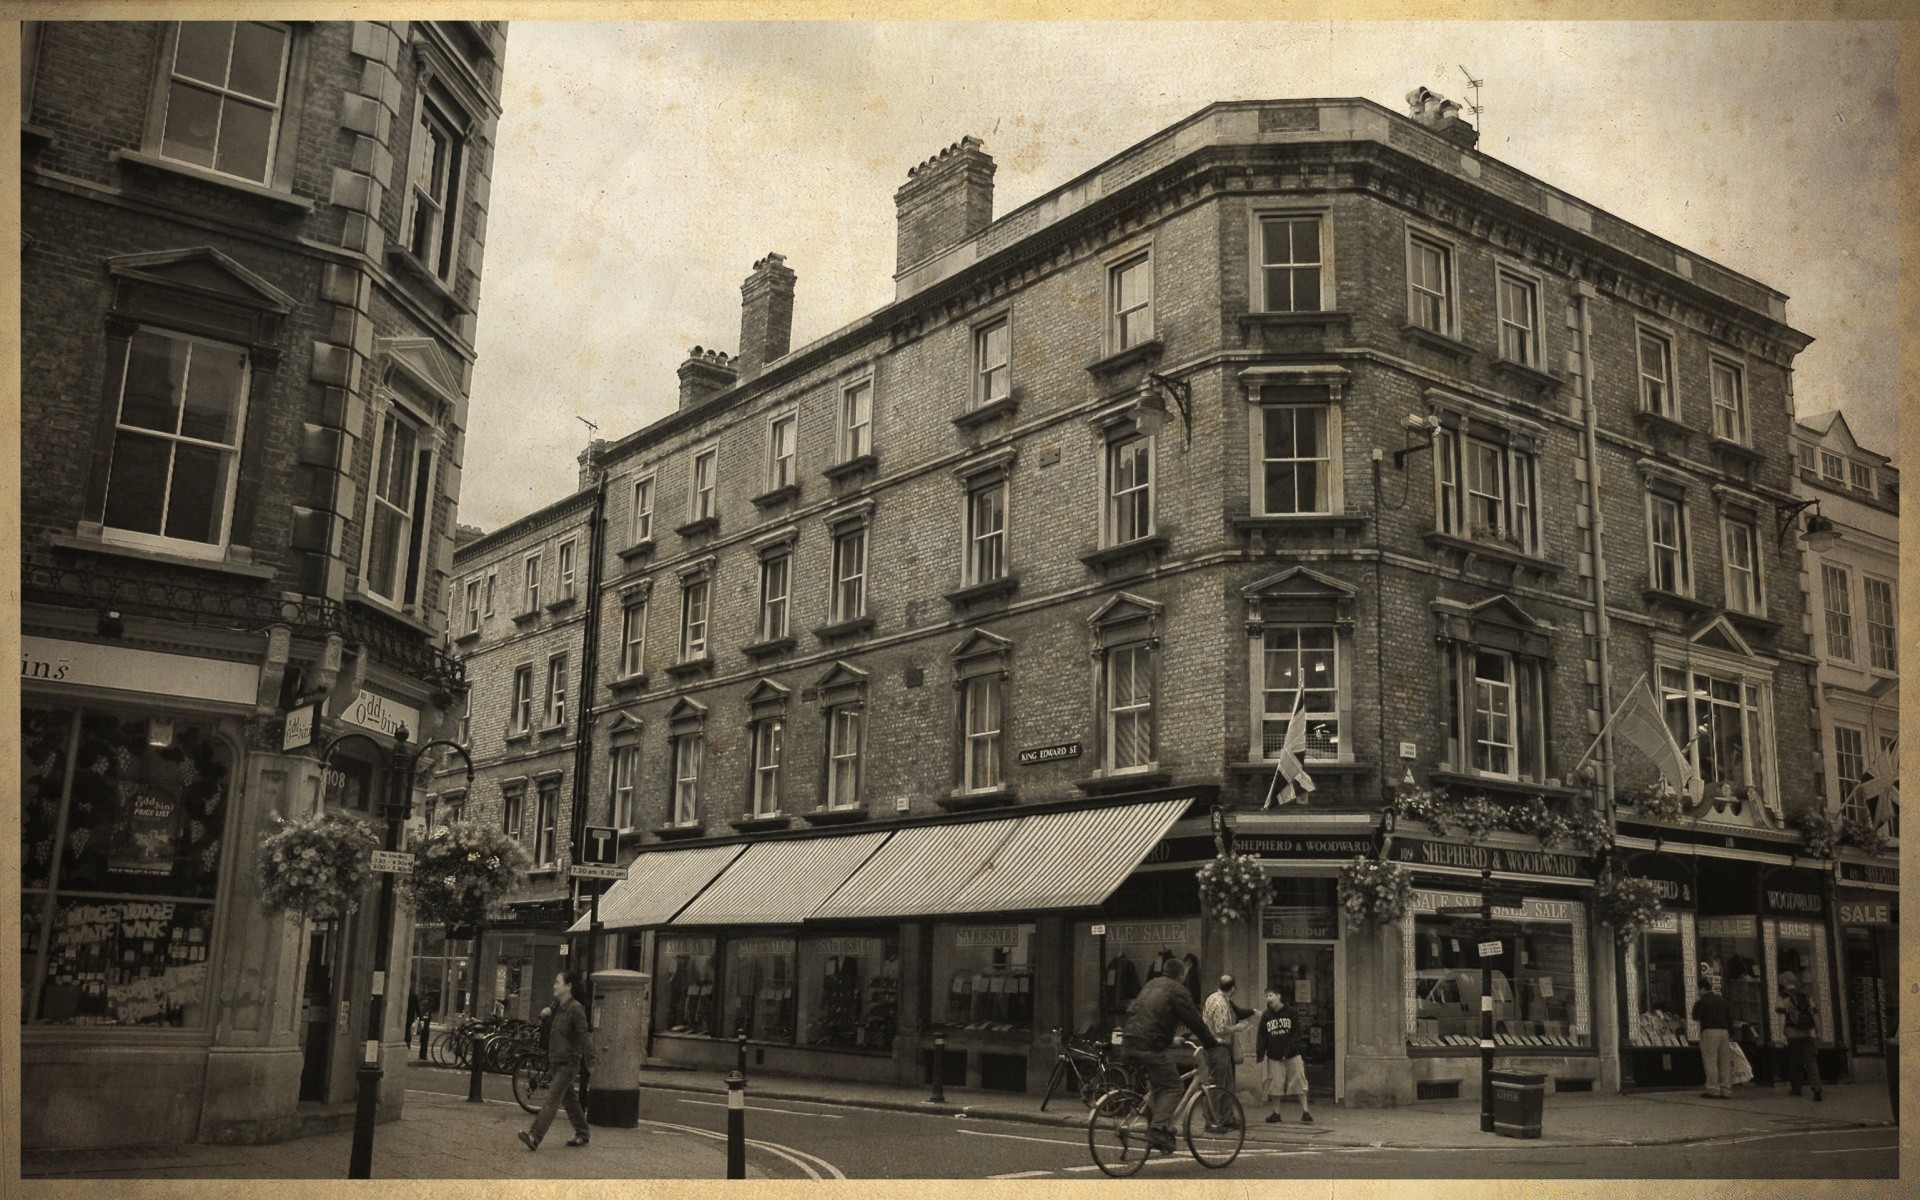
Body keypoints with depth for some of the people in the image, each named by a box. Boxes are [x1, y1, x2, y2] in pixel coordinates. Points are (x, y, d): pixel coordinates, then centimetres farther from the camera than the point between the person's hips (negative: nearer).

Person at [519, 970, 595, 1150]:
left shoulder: (575, 1009, -14)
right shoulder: (556, 1007, 11)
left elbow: (584, 1036, -17)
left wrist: (590, 1061, -20)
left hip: (569, 1063, -9)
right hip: (556, 1061, 9)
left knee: (552, 1099, -14)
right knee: (569, 1099, 15)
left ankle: (534, 1137, -20)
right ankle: (582, 1134, 26)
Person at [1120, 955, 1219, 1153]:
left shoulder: (1152, 984, 25)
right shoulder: (1177, 990, 0)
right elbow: (1194, 1020, -2)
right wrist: (1212, 1042, 11)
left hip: (1129, 1042, 8)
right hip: (1150, 1045, -8)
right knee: (1171, 1087, -4)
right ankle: (1158, 1130, -18)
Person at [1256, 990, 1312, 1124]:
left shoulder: (1291, 1013, -2)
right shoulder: (1266, 1016, 6)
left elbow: (1296, 1034, -6)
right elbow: (1262, 1037, 4)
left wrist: (1288, 1051, -15)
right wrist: (1259, 1054, -9)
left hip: (1292, 1055, -2)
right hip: (1274, 1057, 2)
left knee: (1300, 1082, -4)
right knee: (1275, 1085, 2)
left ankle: (1305, 1112, 3)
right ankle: (1276, 1114, 11)